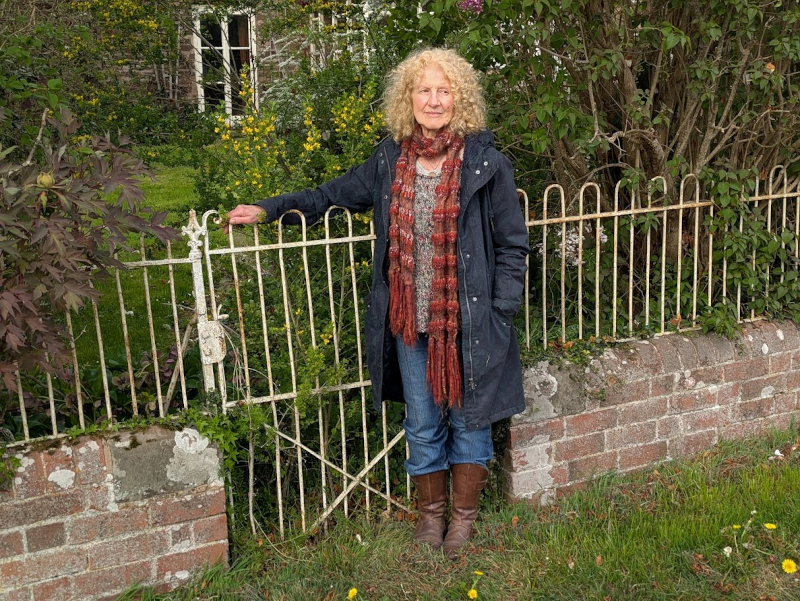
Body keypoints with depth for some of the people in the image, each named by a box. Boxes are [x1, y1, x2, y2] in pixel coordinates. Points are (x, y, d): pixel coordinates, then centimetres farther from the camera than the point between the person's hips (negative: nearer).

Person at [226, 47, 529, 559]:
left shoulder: (486, 164, -7)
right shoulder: (391, 160, 4)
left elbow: (513, 245, -3)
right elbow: (334, 195, 17)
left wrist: (500, 313, -9)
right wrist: (269, 209, 12)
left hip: (469, 320, -3)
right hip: (409, 321, 3)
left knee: (468, 417, 12)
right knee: (422, 425, 15)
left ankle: (464, 515, 32)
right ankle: (431, 514, 35)